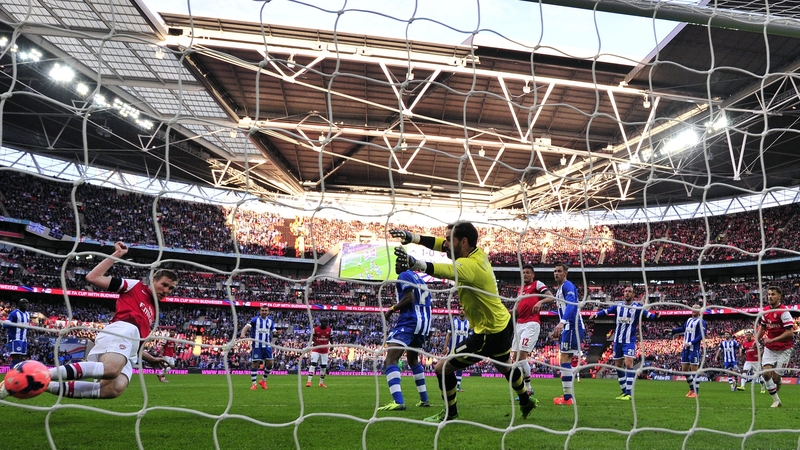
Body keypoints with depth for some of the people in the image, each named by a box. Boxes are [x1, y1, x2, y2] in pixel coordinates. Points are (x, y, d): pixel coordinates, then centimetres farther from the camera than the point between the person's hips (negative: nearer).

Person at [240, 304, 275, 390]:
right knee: (255, 364, -2)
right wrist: (243, 334, -37)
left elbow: (273, 332, 15)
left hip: (267, 345, 4)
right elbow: (247, 326, -17)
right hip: (257, 346, -4)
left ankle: (263, 380, 20)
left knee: (269, 363, 0)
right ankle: (254, 383, 7)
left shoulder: (270, 321, 9)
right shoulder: (255, 320, -3)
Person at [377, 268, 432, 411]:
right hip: (423, 324, 9)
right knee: (413, 360, 28)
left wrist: (391, 309, -6)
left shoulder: (404, 275, -2)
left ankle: (398, 401, -33)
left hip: (409, 322, -9)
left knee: (390, 360, -17)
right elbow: (426, 304, 22)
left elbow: (409, 298, -16)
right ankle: (424, 399, 29)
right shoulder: (419, 280, 22)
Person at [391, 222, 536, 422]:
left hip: (490, 333, -10)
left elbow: (447, 270, -54)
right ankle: (526, 402, 57)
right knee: (505, 367, 35)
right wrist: (412, 237, -10)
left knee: (442, 367, 0)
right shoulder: (478, 253, -5)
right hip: (503, 323, 10)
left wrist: (414, 263, -71)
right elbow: (441, 245, 2)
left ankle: (450, 413, 18)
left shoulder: (470, 265, -32)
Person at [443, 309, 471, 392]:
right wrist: (445, 347, -6)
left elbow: (470, 337, 7)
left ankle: (458, 386, 11)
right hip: (453, 348, -2)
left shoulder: (468, 323, 5)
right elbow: (448, 334, -1)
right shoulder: (453, 321, -2)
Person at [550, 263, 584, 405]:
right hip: (567, 327, 10)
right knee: (565, 361, 12)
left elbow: (571, 304, -28)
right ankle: (568, 396, 16)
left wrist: (561, 322, -40)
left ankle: (567, 398, -11)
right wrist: (558, 329, 25)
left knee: (564, 360, -12)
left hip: (573, 327, -10)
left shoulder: (568, 286, -10)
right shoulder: (559, 289, 21)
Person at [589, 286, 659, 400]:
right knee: (618, 365, 9)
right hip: (617, 340, 4)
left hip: (630, 340, -4)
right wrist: (596, 314, -28)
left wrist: (654, 315, -41)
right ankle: (624, 391, 21)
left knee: (628, 363, -16)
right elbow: (606, 311, -9)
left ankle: (629, 393, -13)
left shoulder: (637, 307, -4)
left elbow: (646, 313, -20)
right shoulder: (618, 305, 3)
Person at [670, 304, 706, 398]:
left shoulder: (701, 322, -8)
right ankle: (692, 389, 24)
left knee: (694, 370, -4)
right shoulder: (689, 320, 15)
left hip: (694, 349, -8)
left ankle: (696, 392, 4)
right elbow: (683, 329, 31)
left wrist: (691, 343, -21)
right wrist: (672, 330, 25)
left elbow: (701, 336, -16)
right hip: (685, 349, 8)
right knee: (684, 369, 11)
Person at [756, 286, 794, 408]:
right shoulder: (765, 310, 3)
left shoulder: (783, 312, -18)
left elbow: (790, 333, -22)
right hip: (769, 348, 5)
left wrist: (772, 340, -22)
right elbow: (762, 327, 17)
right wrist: (757, 340, 4)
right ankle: (776, 400, 4)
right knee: (766, 373, -9)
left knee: (775, 377, -3)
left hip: (783, 350, -5)